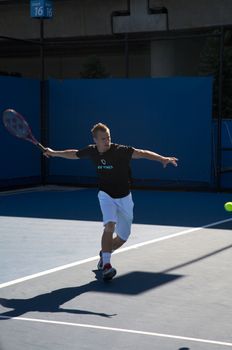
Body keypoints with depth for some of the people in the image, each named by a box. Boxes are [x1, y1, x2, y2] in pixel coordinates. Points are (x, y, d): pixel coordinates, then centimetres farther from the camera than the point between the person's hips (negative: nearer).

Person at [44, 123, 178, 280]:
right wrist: (53, 153, 23)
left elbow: (141, 153, -34)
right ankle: (106, 265, -24)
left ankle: (105, 254, 39)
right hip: (106, 195, 0)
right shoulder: (92, 151, -8)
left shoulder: (120, 150, -21)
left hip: (124, 198, 0)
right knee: (110, 225, -27)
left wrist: (163, 159, -49)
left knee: (122, 237, 9)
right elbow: (74, 154, 13)